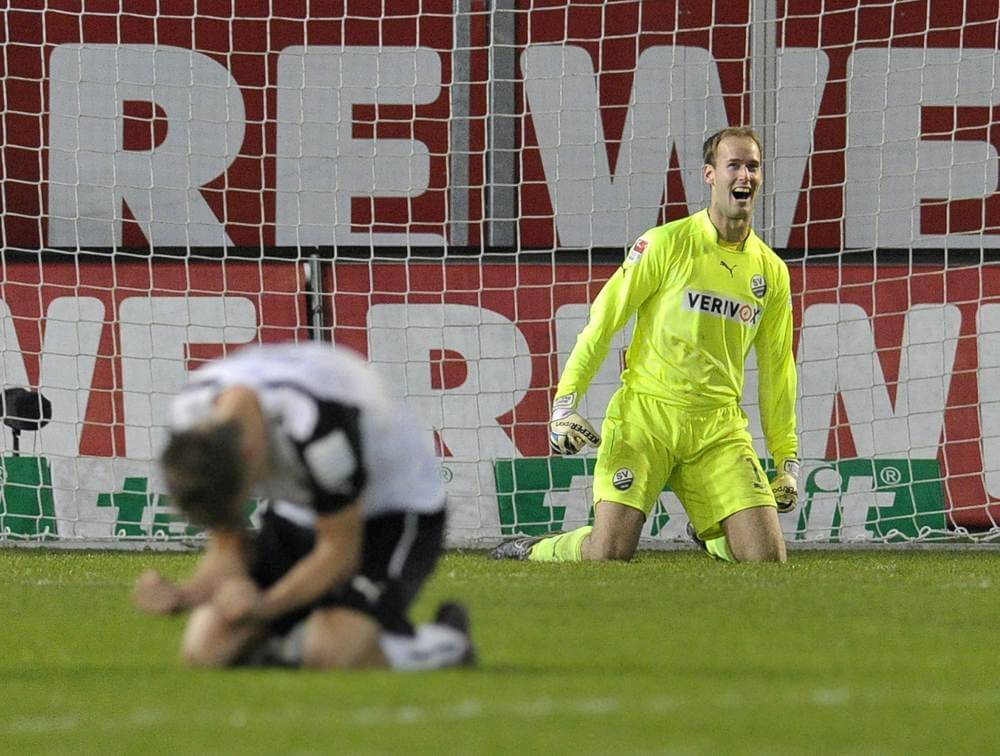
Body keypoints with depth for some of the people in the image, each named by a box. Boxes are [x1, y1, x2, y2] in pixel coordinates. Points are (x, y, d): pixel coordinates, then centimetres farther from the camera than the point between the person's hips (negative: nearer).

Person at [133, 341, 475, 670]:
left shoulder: (316, 423, -38)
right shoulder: (191, 417, -20)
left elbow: (339, 552, -24)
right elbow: (228, 546, -11)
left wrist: (262, 607, -34)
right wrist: (183, 596, -31)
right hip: (295, 515, 6)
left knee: (329, 652, -30)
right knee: (205, 649, -11)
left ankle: (445, 642, -3)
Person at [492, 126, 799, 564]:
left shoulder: (771, 271, 10)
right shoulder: (666, 245, -4)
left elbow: (777, 366, 19)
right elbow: (603, 322, -3)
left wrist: (787, 460, 17)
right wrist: (564, 403, -11)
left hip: (718, 424, 4)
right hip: (646, 412, -4)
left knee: (766, 558, -9)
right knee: (609, 553, -16)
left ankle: (708, 534, 26)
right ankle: (532, 552, 17)